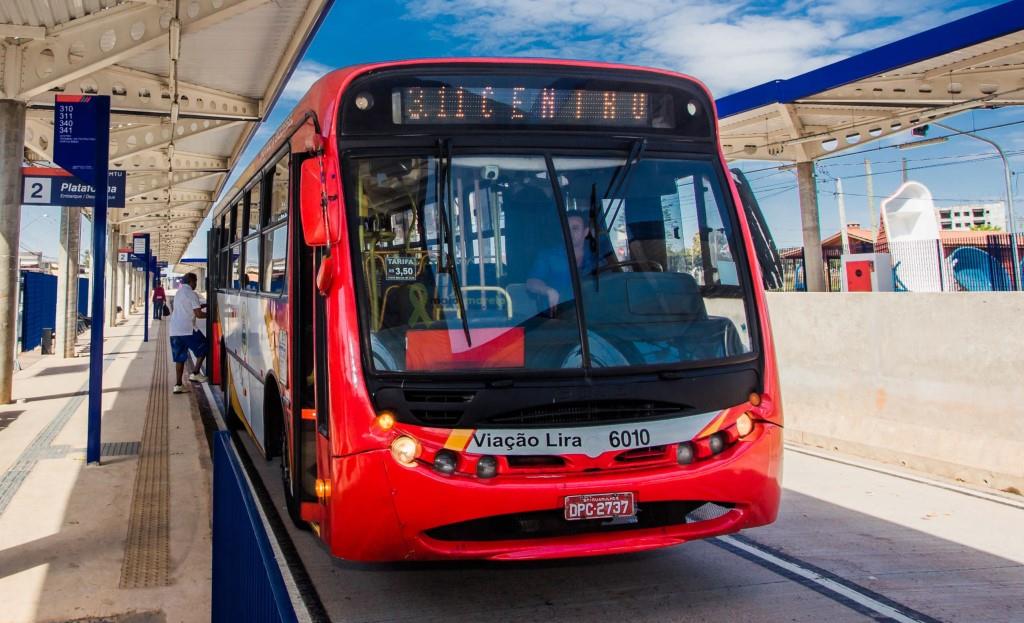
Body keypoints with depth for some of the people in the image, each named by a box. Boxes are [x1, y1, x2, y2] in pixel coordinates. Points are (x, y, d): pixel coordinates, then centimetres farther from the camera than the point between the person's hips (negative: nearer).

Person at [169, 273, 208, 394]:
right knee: (203, 348, 10)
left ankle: (178, 385, 6)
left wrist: (201, 306, 27)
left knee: (180, 358, 10)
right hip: (187, 330, -8)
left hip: (174, 331, 8)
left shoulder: (178, 293, 18)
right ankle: (195, 374, 5)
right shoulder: (192, 294, -8)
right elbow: (198, 314, -13)